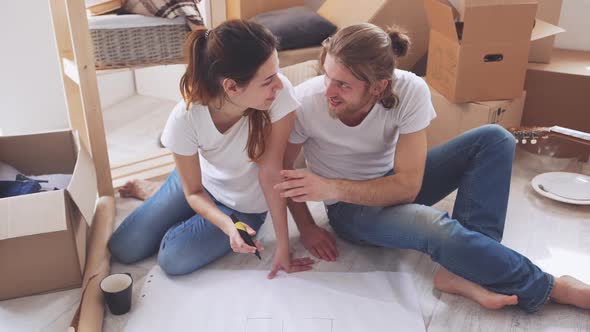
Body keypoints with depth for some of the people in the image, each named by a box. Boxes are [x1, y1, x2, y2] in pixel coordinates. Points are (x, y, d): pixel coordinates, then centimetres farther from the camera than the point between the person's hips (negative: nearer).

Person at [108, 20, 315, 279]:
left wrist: (283, 246, -25)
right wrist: (227, 226, -36)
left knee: (173, 259, -15)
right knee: (122, 250, 6)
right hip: (199, 183, 1)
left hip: (244, 205, -1)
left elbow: (271, 172, -27)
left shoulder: (280, 94, -36)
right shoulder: (185, 118, -32)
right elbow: (193, 192, -17)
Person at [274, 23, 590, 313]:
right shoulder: (304, 101, -27)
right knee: (436, 227, -34)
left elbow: (407, 186, -25)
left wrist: (331, 187, -35)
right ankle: (544, 287, -9)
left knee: (494, 139, -16)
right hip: (350, 206, -3)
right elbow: (280, 169, -10)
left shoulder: (410, 91, -26)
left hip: (395, 185, 3)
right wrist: (307, 228, -14)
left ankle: (463, 270, -23)